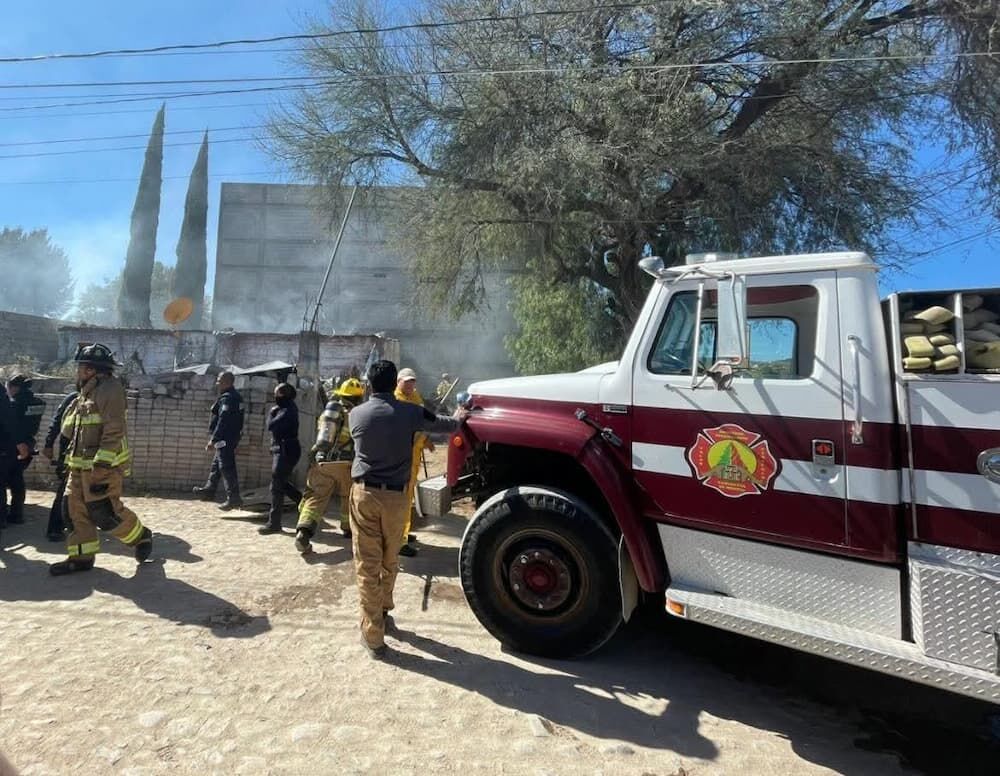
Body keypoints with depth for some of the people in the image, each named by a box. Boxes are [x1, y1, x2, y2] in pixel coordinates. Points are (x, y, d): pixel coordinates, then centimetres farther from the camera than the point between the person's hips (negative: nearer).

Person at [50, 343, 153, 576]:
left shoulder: (109, 389, -14)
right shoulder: (86, 393, 16)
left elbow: (114, 430, -22)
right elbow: (69, 429, 25)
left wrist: (101, 465, -24)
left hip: (103, 466, -9)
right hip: (81, 465, 9)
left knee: (105, 512, -7)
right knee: (78, 510, 9)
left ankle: (141, 536, 13)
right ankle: (82, 556, 18)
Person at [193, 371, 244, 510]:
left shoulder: (227, 398, -17)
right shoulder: (236, 397, 14)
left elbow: (223, 421, -23)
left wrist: (213, 439, -20)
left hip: (225, 439, -11)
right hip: (232, 438, 11)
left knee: (227, 467, -7)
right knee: (216, 464, 22)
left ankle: (233, 498, -5)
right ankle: (209, 490, 35)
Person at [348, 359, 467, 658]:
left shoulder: (356, 414, 0)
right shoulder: (409, 412, -4)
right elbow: (444, 424, 11)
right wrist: (459, 418, 34)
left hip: (364, 493, 0)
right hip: (396, 496, 0)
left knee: (367, 565, 4)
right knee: (389, 560, 20)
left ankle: (373, 635, 7)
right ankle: (383, 610, 40)